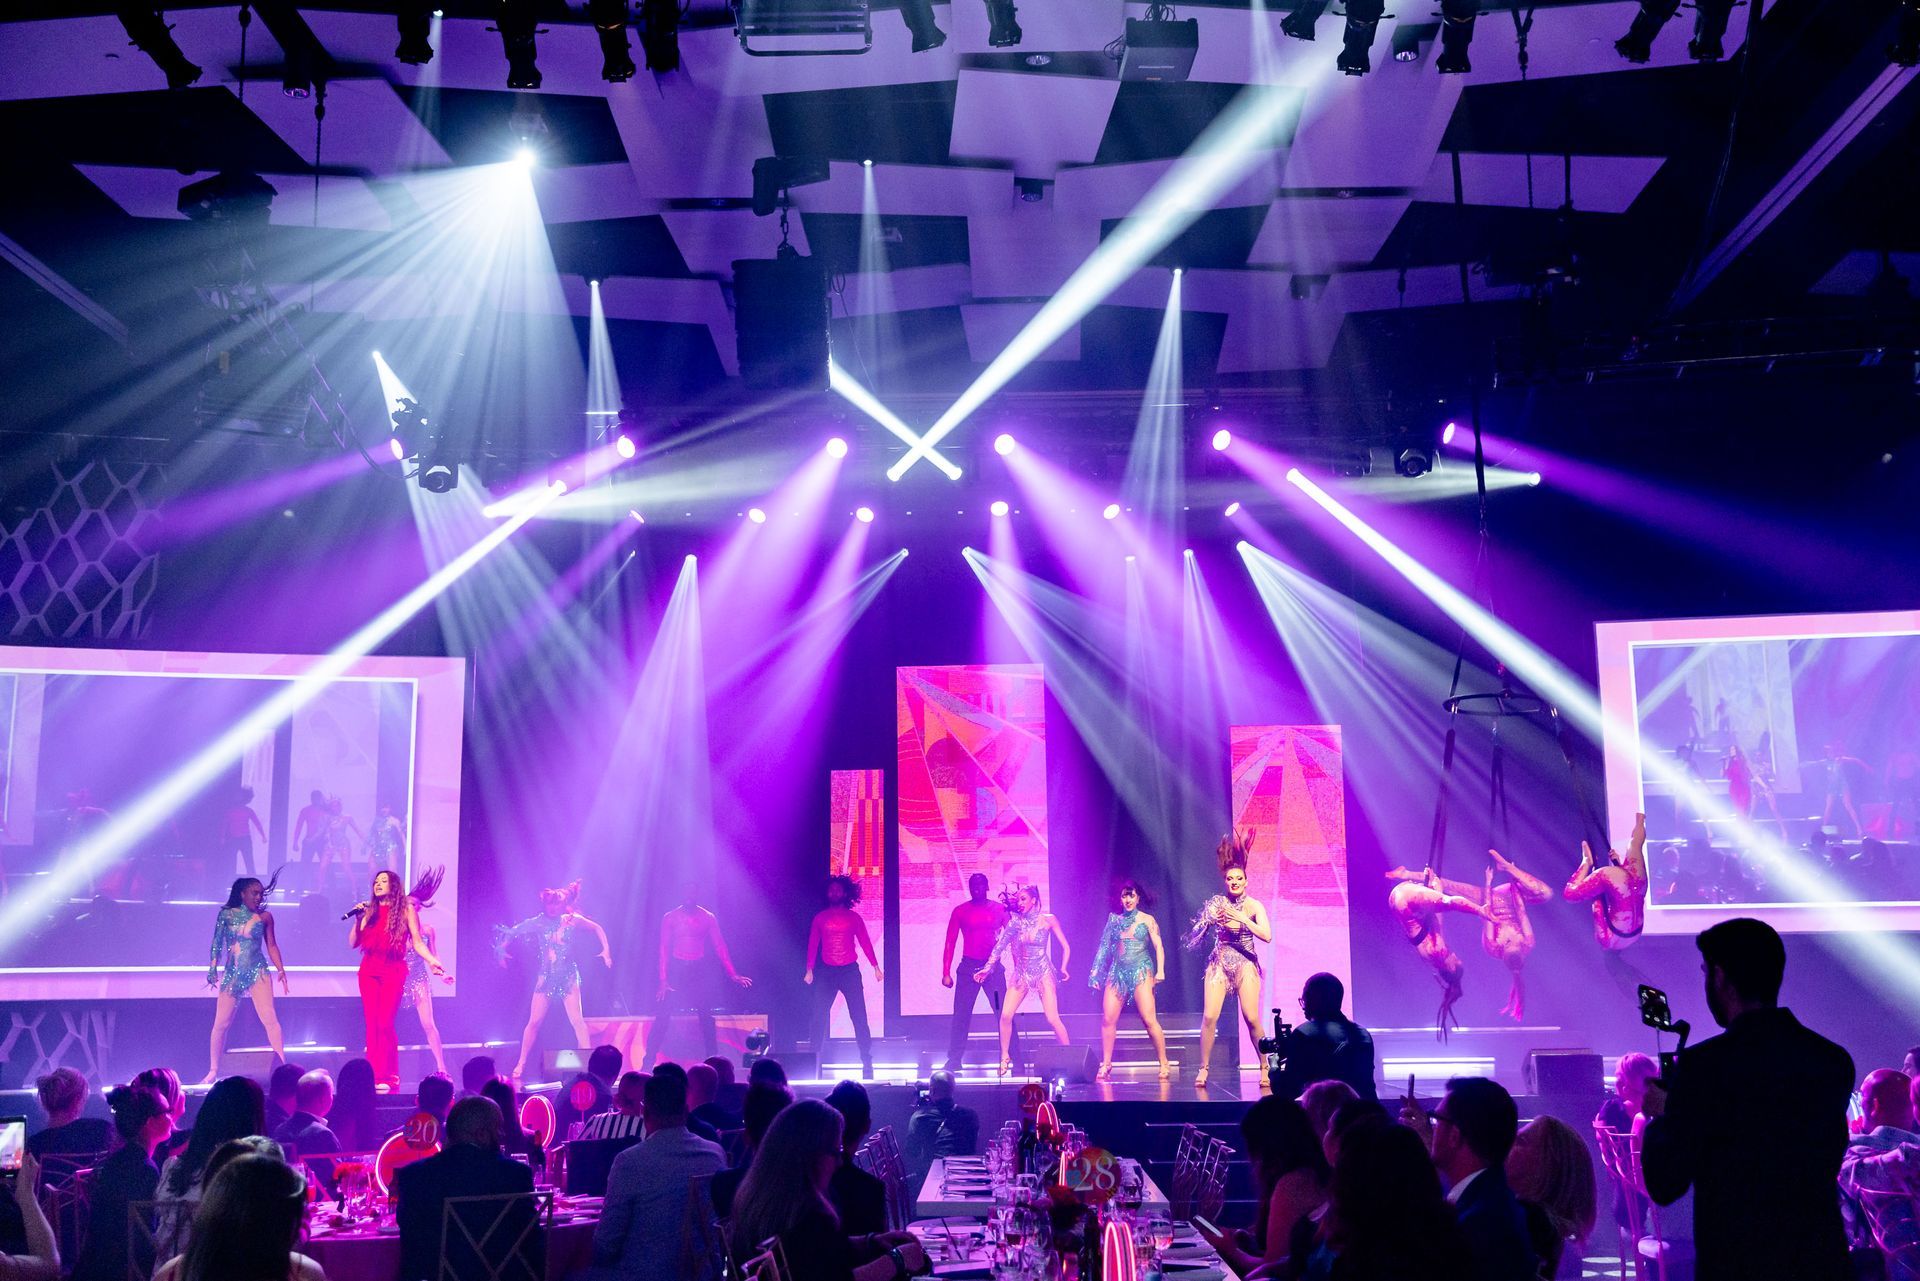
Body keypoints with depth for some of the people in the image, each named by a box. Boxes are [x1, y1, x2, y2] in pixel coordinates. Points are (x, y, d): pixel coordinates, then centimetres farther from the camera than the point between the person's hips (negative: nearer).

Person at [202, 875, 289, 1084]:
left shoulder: (264, 916, 4)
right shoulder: (226, 914, 5)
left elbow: (271, 945, 8)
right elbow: (217, 943, 8)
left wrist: (280, 969, -1)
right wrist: (213, 968, 1)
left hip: (258, 972, -1)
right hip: (231, 973, 1)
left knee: (269, 1018, -13)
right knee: (221, 1024, 4)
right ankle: (213, 1071, 18)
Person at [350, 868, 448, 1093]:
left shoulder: (405, 910, 5)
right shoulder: (369, 911, 14)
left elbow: (417, 942, 3)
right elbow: (353, 943, 11)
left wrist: (433, 961, -11)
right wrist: (358, 919, 0)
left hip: (393, 971, -4)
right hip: (369, 971, 4)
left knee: (385, 1024, -12)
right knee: (372, 1024, 0)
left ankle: (387, 1077, -7)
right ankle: (373, 1076, 3)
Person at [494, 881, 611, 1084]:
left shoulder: (571, 920, -2)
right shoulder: (537, 923, 0)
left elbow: (597, 929, 7)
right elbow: (511, 934, 7)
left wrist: (606, 950, -4)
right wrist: (502, 950, -7)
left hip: (568, 977, -1)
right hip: (546, 977, 1)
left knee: (577, 1020, -10)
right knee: (534, 1022, -2)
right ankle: (521, 1066, 8)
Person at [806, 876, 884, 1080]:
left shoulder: (854, 917, 6)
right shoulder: (820, 918, 8)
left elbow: (865, 943, 5)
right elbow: (812, 945, 7)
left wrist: (876, 967, -2)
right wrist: (809, 970, -1)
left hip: (850, 971, -1)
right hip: (827, 972, 1)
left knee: (859, 1017, -4)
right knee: (819, 1017, -4)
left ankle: (867, 1062, -1)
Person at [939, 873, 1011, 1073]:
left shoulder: (1000, 909, 5)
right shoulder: (960, 912, 4)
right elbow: (950, 943, 5)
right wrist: (946, 972, -2)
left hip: (993, 967, 0)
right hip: (968, 967, 0)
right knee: (961, 1015, 0)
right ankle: (954, 1060, 7)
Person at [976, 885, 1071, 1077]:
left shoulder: (1047, 920, -4)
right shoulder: (1015, 921, 2)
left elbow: (1065, 947, -3)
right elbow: (1000, 945, 3)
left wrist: (1062, 968, -16)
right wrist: (988, 967, -1)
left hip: (1043, 973, -3)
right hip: (1021, 973, 3)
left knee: (1052, 1019, -13)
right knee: (1005, 1015, -9)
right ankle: (1004, 1057, 8)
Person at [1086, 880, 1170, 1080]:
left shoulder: (1147, 920, 6)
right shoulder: (1114, 919, 14)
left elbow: (1158, 946, -1)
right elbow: (1104, 947, 14)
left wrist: (1160, 970, -14)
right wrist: (1096, 973, 9)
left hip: (1141, 972, -3)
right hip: (1117, 972, 3)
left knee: (1149, 1019, -12)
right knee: (1108, 1019, -6)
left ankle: (1164, 1063, -3)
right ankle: (1106, 1064, 3)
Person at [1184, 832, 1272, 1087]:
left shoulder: (1254, 906, -2)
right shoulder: (1217, 903, 4)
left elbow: (1267, 935, -16)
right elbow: (1196, 934, 4)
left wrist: (1242, 919, -20)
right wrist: (1212, 920, -14)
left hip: (1245, 964, -2)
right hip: (1219, 963, 2)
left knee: (1251, 1018, -10)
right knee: (1209, 1017, -9)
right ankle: (1203, 1068, 0)